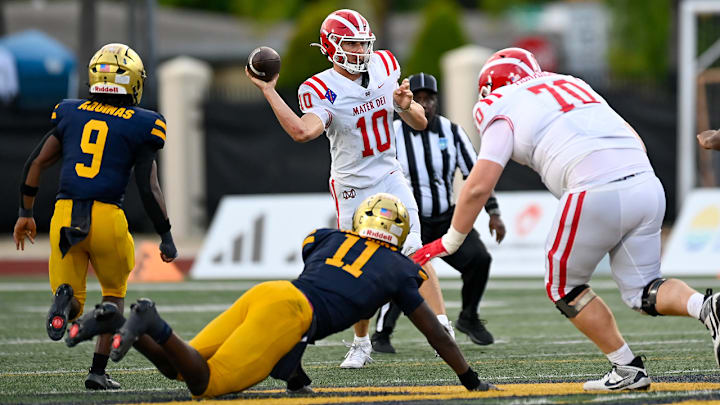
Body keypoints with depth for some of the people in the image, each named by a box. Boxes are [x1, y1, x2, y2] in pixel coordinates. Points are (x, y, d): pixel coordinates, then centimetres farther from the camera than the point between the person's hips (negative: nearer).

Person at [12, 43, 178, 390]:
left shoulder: (70, 113, 10)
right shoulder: (140, 125, 1)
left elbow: (35, 163, 9)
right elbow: (148, 188, -3)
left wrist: (25, 213, 20)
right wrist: (166, 237, 7)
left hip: (65, 215, 2)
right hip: (107, 217, -2)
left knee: (72, 306, 13)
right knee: (114, 293, 23)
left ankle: (65, 298, -24)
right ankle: (98, 371, 13)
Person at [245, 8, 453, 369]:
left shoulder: (385, 66, -1)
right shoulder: (321, 90, -16)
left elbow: (419, 124, 6)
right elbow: (302, 131, -38)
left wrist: (405, 105, -16)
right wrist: (268, 91, -38)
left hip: (390, 176, 3)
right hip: (352, 187, -3)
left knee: (414, 254, -12)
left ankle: (441, 329, -14)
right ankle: (361, 345, 20)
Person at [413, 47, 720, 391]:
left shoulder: (505, 112, 9)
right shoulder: (573, 84, 29)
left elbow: (478, 187, 2)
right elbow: (635, 143, 27)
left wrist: (449, 242, 14)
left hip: (595, 193, -6)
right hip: (648, 185, 6)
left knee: (564, 288, 15)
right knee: (642, 291, 15)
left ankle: (627, 368, 11)